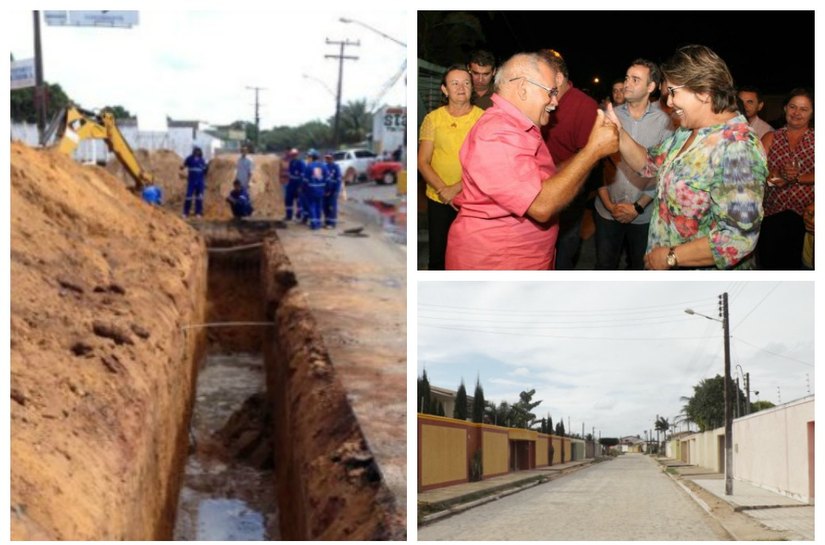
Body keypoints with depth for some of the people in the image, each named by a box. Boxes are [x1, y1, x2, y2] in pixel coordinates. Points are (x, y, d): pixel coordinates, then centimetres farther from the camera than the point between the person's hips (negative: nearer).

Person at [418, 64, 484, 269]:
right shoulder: (433, 118, 0)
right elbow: (423, 162, -2)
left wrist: (456, 188, -19)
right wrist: (443, 190, -17)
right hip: (438, 200, 1)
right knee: (438, 256, 9)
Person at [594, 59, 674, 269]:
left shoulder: (664, 122, -5)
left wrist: (638, 207, -10)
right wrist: (608, 204, -9)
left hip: (644, 213, -1)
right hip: (608, 210, 1)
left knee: (640, 266, 12)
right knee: (605, 265, 9)